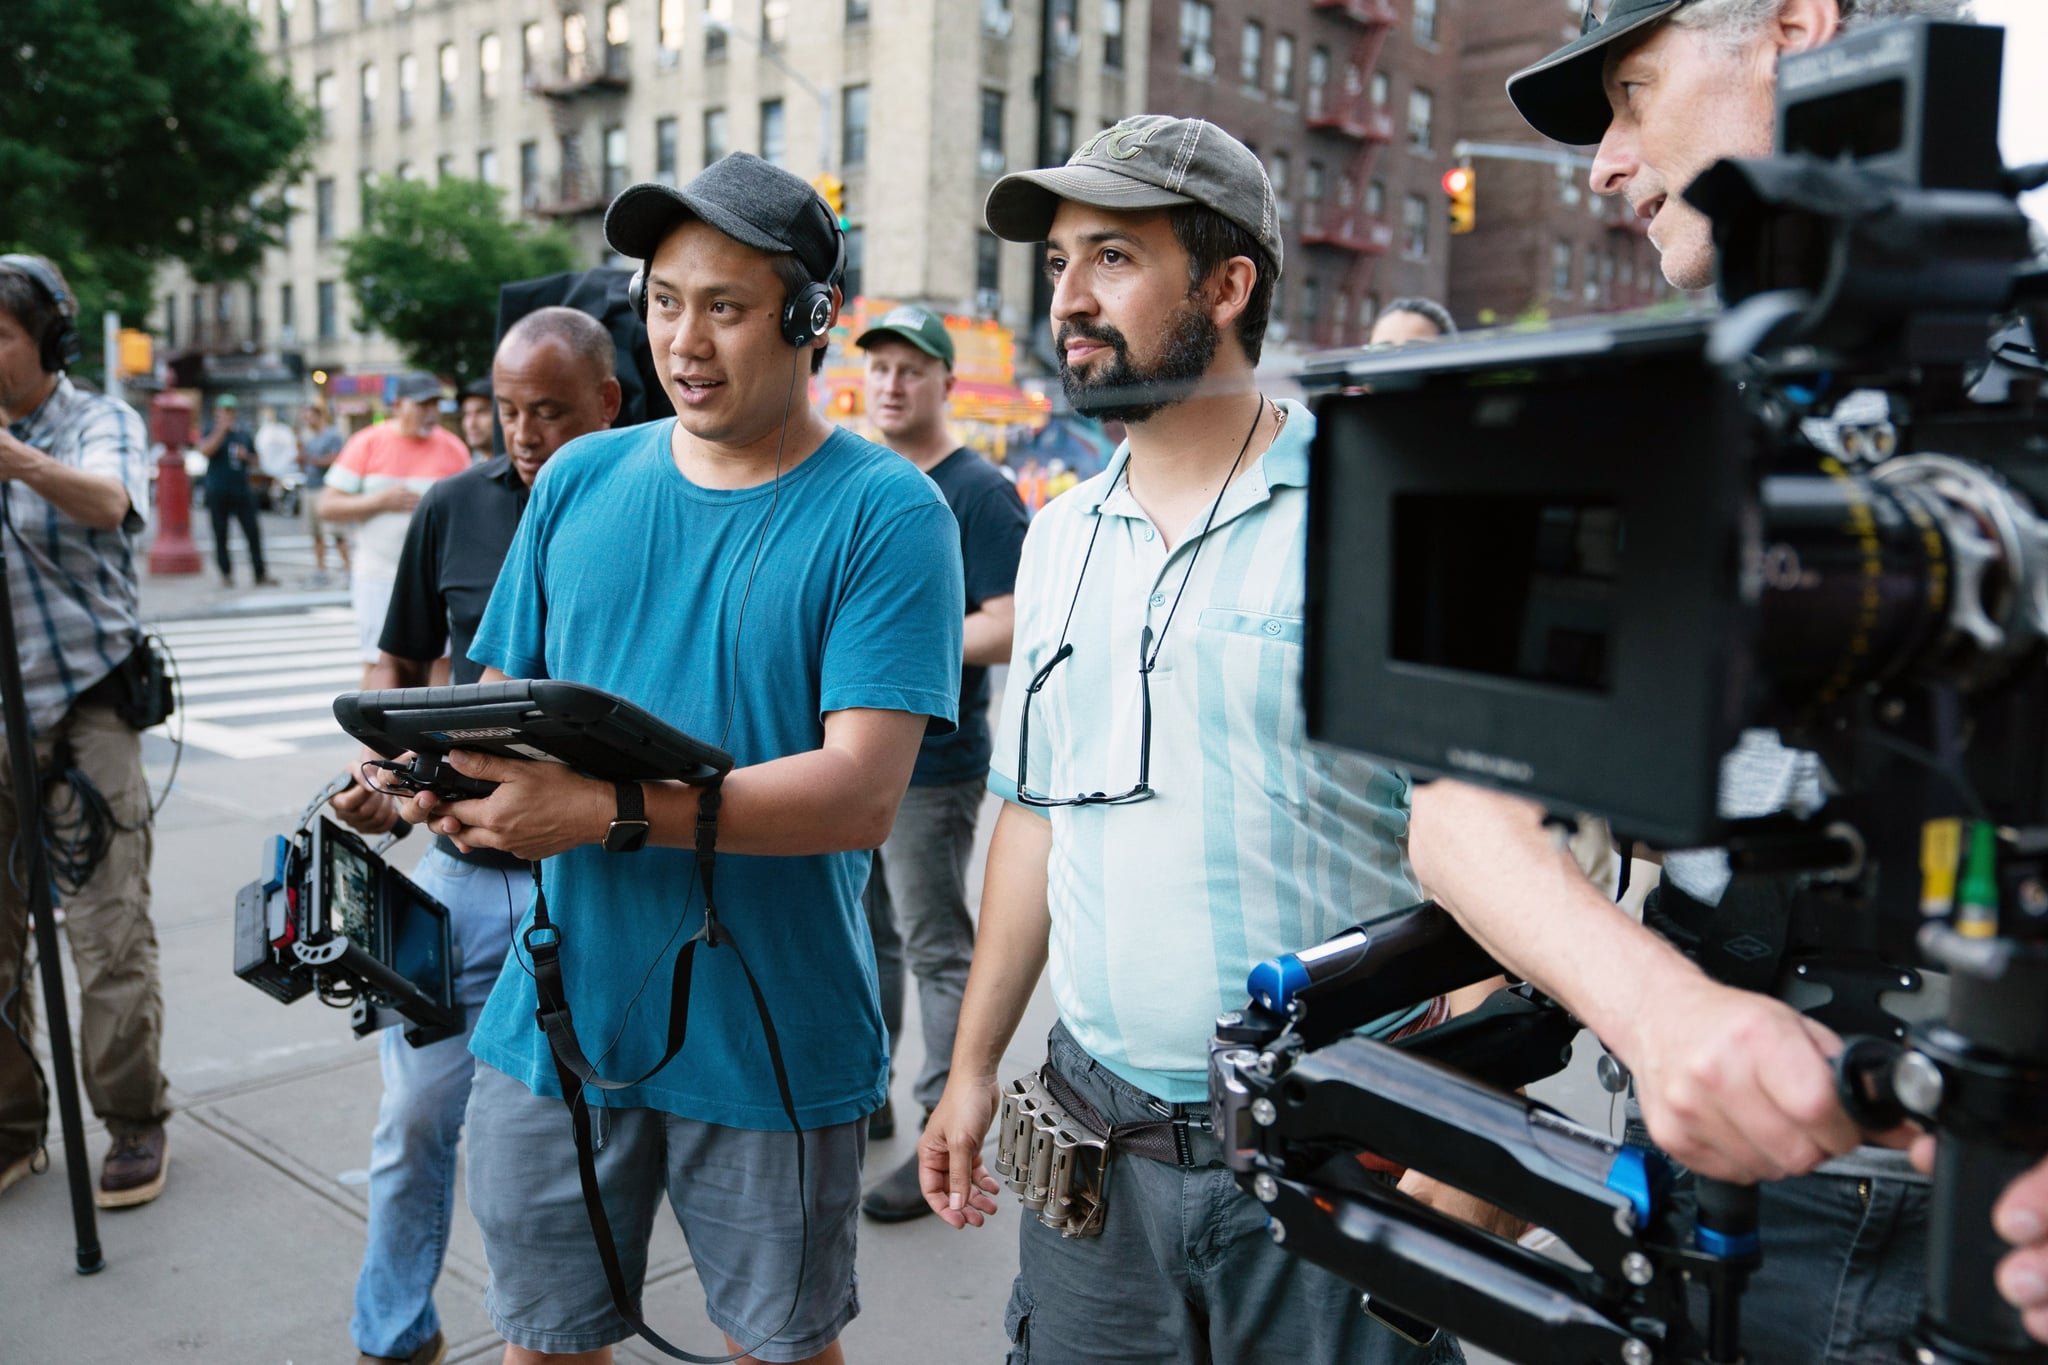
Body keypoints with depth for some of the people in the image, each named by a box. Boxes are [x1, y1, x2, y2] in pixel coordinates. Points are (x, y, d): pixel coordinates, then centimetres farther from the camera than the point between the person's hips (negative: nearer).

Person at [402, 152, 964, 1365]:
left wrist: (612, 811, -29)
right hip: (560, 1011, 4)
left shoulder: (885, 512, -11)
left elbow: (861, 794, -20)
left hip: (771, 1037, -3)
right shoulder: (580, 481, 5)